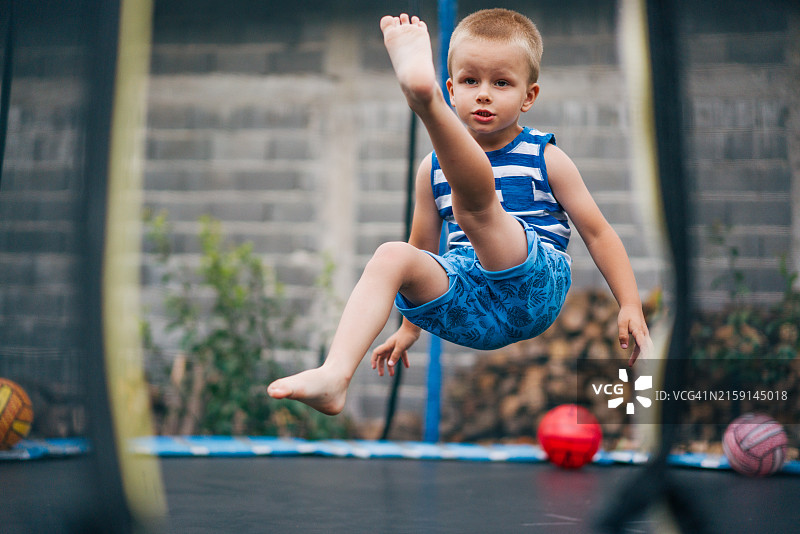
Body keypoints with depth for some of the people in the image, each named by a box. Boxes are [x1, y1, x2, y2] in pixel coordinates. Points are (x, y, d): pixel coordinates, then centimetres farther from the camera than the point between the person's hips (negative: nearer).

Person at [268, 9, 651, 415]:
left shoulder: (546, 159, 6)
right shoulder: (434, 168, 13)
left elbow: (597, 233, 8)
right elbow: (423, 247, 22)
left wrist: (630, 306, 1)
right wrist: (411, 325, 25)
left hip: (533, 287, -4)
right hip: (467, 307, 4)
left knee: (471, 193, -25)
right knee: (390, 257, -22)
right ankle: (334, 376, -40)